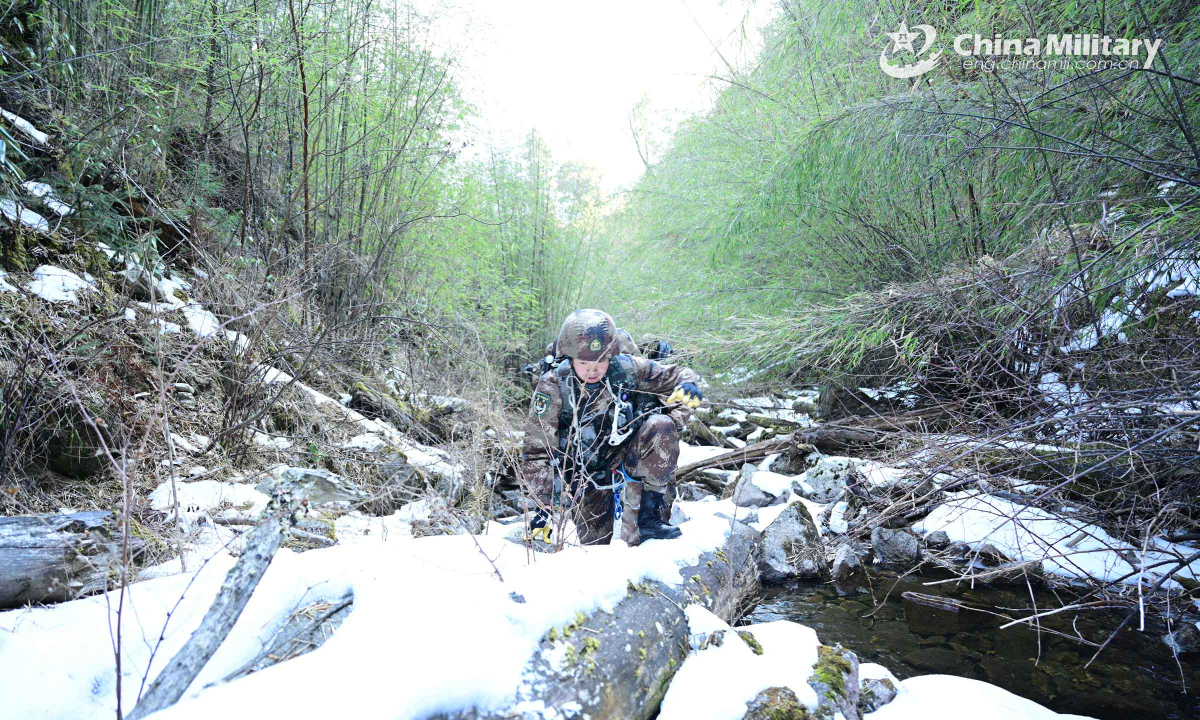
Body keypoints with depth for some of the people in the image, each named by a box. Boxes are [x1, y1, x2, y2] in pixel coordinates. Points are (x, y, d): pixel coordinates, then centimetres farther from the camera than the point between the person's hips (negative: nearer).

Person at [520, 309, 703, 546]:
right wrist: (546, 505, -26)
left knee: (660, 427, -27)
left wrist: (688, 386, -28)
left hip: (629, 460, 1)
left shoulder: (627, 368, -17)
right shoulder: (553, 387, -20)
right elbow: (536, 453, -18)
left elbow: (674, 376, -3)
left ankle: (645, 515, -20)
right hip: (589, 480, -1)